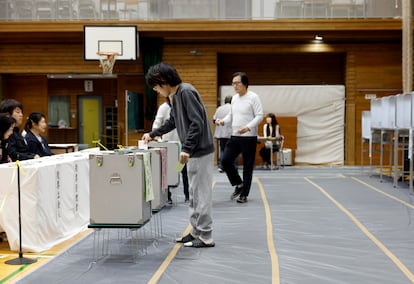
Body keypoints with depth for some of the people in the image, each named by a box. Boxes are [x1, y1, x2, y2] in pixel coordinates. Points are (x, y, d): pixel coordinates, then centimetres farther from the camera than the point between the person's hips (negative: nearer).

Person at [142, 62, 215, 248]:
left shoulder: (186, 92, -18)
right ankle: (196, 231, 23)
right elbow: (173, 122, 26)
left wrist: (186, 148, -24)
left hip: (201, 151, -10)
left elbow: (197, 123, -23)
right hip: (193, 151, 10)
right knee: (194, 194, 14)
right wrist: (152, 134, 27)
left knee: (202, 194, -4)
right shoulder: (173, 96, 12)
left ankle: (206, 237, 3)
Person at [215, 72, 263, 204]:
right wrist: (223, 121, 0)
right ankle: (239, 184, 19)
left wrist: (248, 127, -28)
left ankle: (244, 194, 12)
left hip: (249, 138, -7)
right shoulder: (234, 98, 12)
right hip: (234, 137, 7)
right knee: (225, 160, 0)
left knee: (247, 167, 2)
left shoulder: (253, 97, -9)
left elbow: (259, 116, -14)